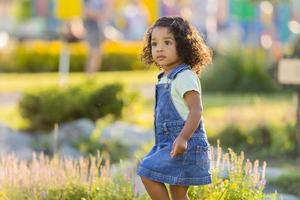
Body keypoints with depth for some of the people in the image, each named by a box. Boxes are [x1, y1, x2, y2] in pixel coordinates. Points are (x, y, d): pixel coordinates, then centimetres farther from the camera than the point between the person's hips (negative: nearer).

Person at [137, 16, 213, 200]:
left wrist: (183, 138, -34)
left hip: (185, 145, -10)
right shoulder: (166, 79, 16)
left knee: (147, 173, -14)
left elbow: (196, 109, -23)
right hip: (168, 143, 10)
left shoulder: (185, 76, -13)